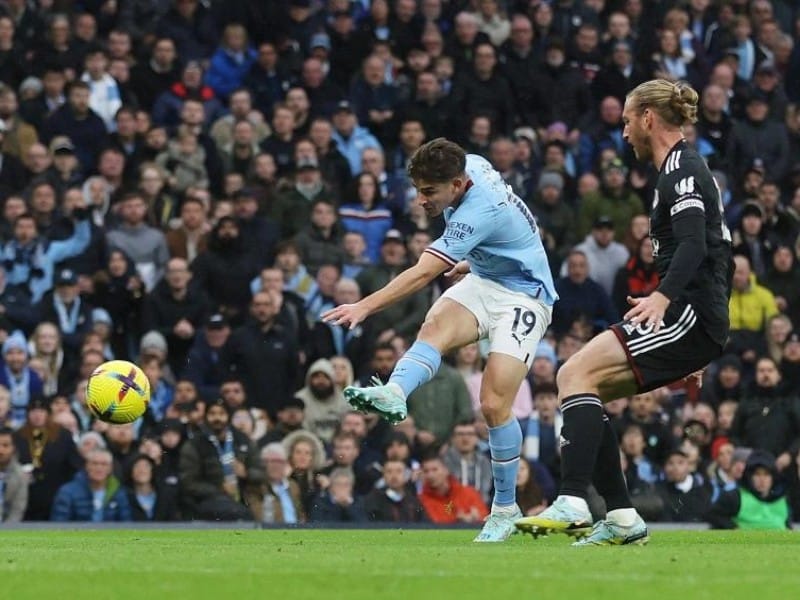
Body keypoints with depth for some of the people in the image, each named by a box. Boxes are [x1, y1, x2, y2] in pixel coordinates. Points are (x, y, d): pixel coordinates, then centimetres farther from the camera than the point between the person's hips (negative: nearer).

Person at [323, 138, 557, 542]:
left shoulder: (479, 213, -31)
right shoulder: (470, 166, -6)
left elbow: (422, 273, -37)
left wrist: (365, 307, -42)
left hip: (523, 294, -8)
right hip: (484, 279, 8)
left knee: (495, 405, -15)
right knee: (435, 326, -26)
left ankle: (505, 507, 1)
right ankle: (393, 394, -53)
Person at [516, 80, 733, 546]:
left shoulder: (680, 170, -8)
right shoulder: (686, 168, 23)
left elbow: (693, 245, -23)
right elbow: (717, 248, 29)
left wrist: (663, 298, -38)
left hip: (688, 315, -11)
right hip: (694, 321, 11)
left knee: (576, 373, -18)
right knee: (584, 388, 10)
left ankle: (573, 505, -29)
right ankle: (623, 519, 5)